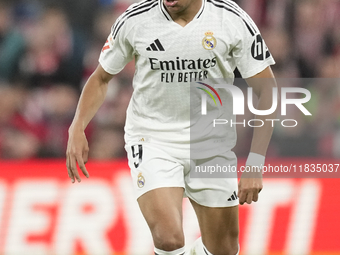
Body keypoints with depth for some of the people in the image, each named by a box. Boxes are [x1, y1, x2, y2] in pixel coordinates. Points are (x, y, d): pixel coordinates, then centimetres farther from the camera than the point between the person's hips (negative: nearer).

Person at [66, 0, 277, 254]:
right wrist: (77, 128, -10)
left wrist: (254, 164, -16)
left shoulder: (233, 20, -12)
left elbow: (267, 90, -8)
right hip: (151, 139, -2)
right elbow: (101, 79, 6)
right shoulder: (134, 21, -10)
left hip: (211, 144, 2)